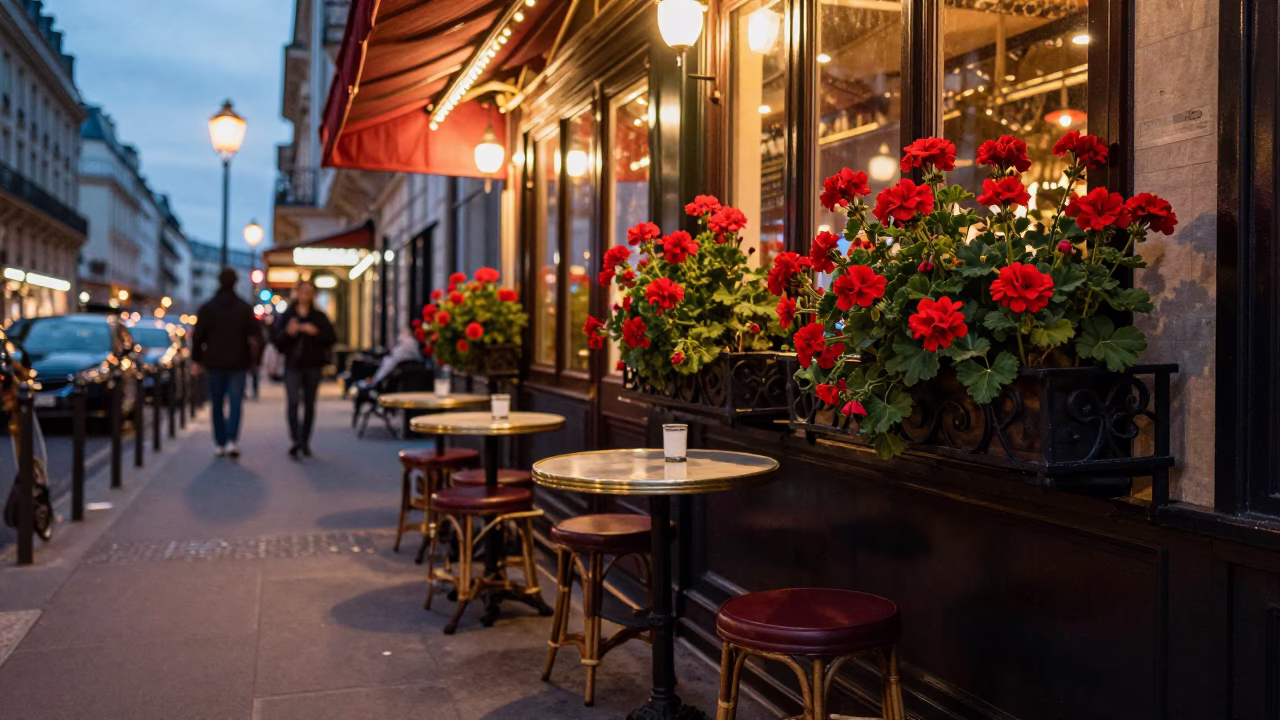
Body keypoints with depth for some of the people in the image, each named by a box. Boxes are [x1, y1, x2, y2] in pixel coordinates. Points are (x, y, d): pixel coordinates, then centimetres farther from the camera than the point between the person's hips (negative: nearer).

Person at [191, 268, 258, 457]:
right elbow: (256, 335, -2)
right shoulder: (245, 308, -2)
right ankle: (231, 440, -17)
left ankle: (219, 443, 13)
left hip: (214, 363, 1)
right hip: (238, 363, -1)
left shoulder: (206, 309, 0)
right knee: (235, 403, 0)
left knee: (217, 404, 10)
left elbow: (198, 337, 1)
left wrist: (196, 360, 9)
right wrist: (250, 356, 15)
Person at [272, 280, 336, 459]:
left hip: (313, 365, 1)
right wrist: (288, 332, -17)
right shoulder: (286, 316, 7)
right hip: (293, 365, -1)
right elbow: (278, 340, 3)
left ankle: (305, 441, 16)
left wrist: (316, 332, -15)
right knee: (293, 402, -15)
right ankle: (296, 440, -15)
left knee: (309, 404, 6)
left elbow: (331, 338, 0)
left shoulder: (319, 317, 8)